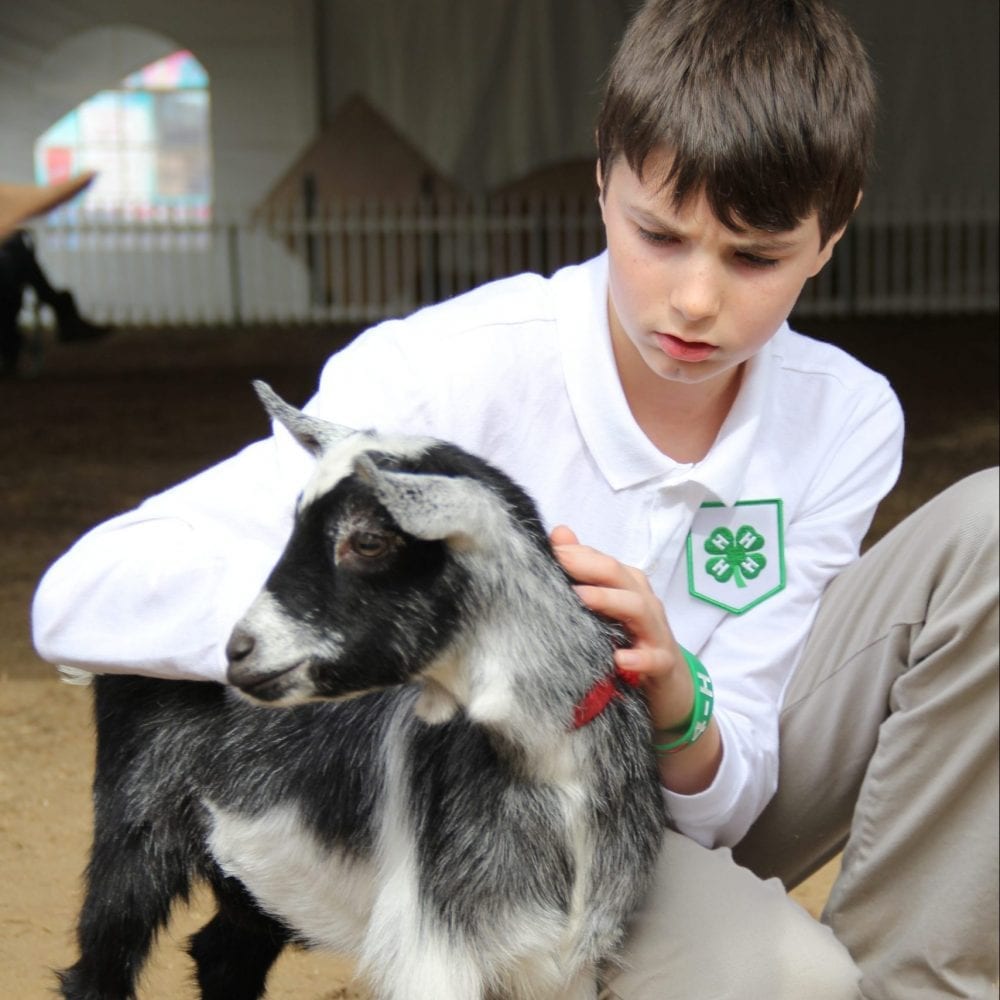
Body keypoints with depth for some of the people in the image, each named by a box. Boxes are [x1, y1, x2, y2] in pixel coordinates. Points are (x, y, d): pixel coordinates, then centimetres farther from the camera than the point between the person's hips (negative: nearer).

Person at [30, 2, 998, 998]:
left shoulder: (846, 419, -11)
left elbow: (726, 798, -12)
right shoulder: (458, 369, -22)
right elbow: (81, 598, -31)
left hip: (702, 796, 5)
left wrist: (678, 703, -37)